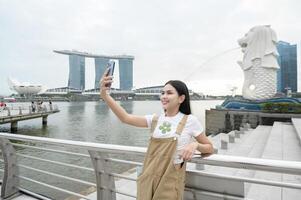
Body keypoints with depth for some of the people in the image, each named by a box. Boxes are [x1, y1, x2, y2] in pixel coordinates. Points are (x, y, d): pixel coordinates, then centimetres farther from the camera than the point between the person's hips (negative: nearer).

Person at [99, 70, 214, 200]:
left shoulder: (189, 120, -8)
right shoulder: (155, 119, 0)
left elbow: (209, 148, 2)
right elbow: (125, 118, -13)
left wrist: (195, 145, -20)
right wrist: (104, 95, -24)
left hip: (169, 182, -3)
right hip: (148, 180, 3)